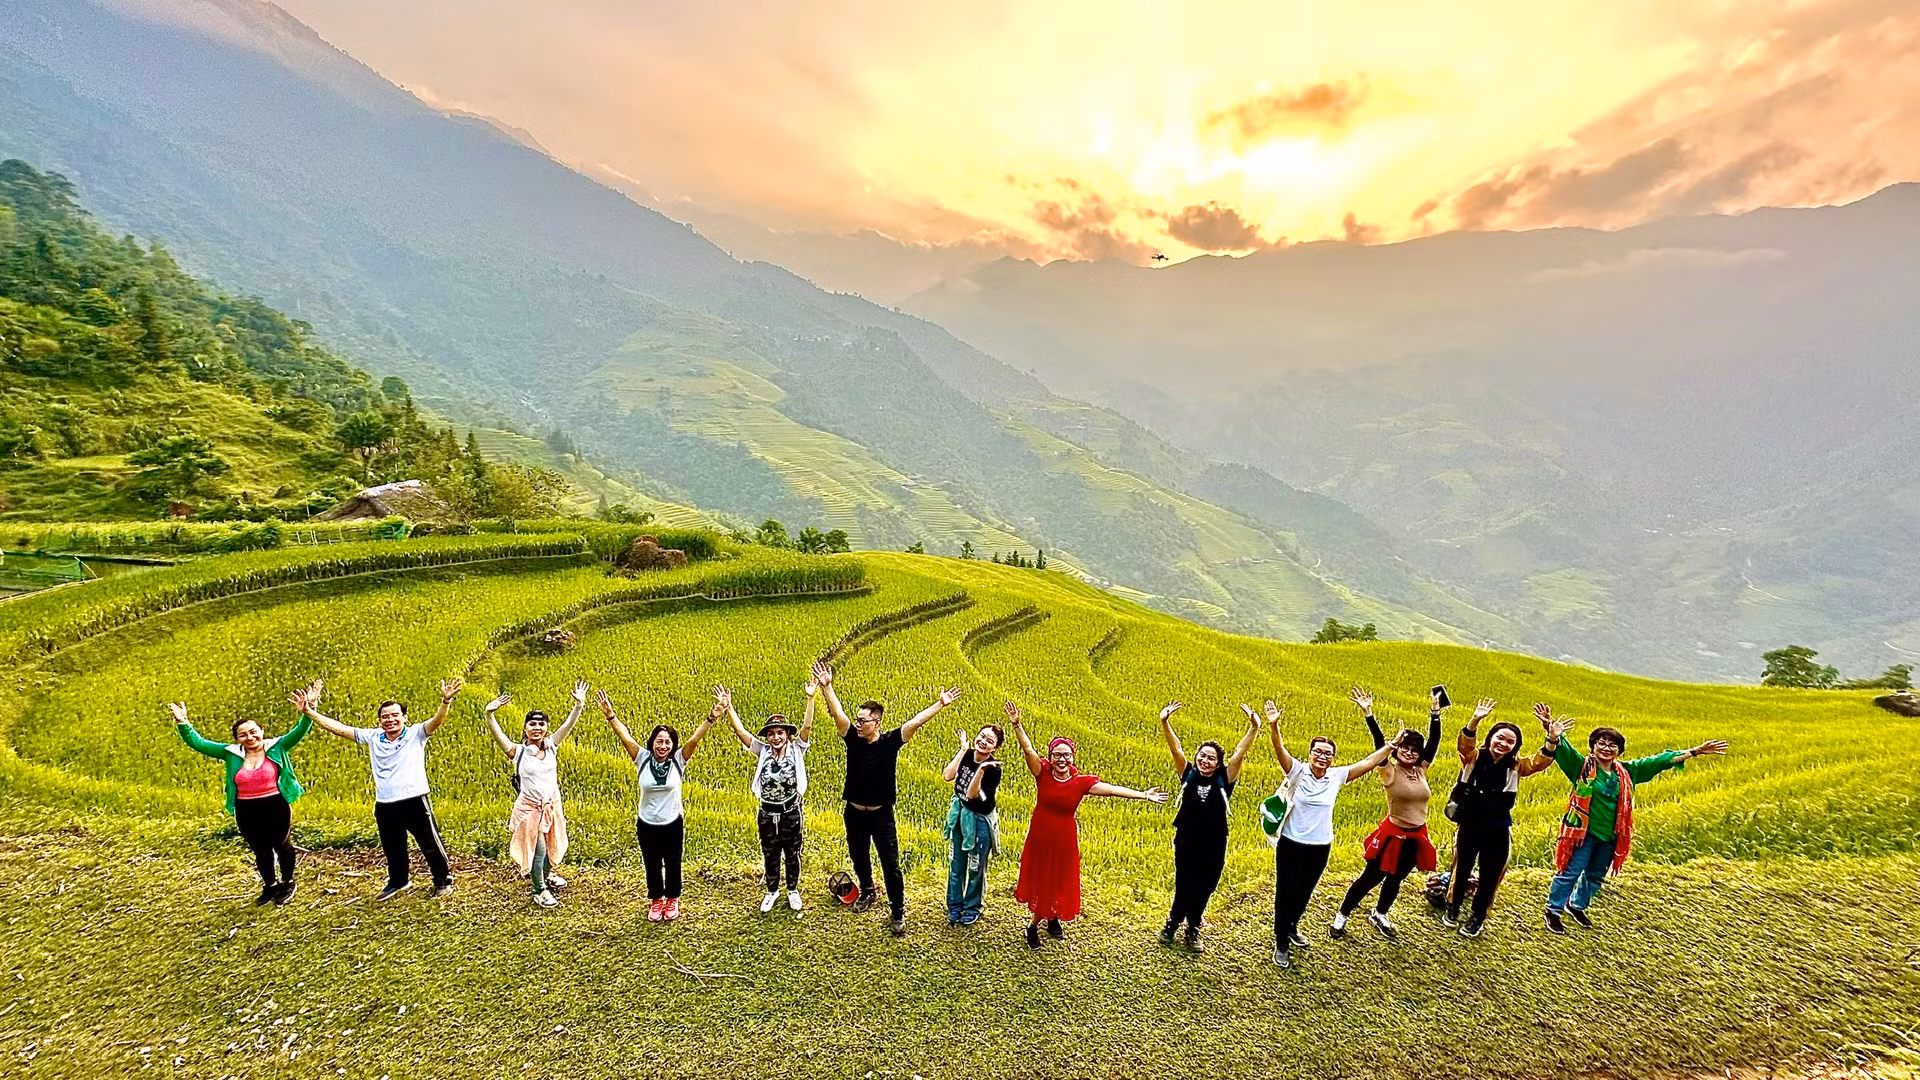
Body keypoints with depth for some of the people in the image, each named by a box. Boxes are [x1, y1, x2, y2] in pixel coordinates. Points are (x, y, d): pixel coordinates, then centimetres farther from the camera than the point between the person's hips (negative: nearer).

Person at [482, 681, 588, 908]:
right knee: (537, 850, 2)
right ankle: (540, 891, 22)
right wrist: (490, 713, -42)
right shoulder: (517, 752, -12)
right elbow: (497, 733, -26)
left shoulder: (552, 746, -4)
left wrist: (579, 705, -29)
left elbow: (568, 725, -15)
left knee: (552, 846, 20)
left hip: (552, 806, 4)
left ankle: (546, 875, 48)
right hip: (529, 808, -4)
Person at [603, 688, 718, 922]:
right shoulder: (643, 759, -11)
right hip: (646, 824, 1)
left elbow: (694, 739, -25)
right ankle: (656, 900, 39)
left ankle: (672, 900, 38)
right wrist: (610, 716, -32)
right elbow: (625, 738, -20)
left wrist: (712, 717, -38)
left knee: (672, 865, 16)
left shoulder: (678, 760, -13)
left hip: (673, 824, -1)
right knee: (652, 866, 18)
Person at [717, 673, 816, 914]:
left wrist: (810, 698, -38)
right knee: (770, 856, 18)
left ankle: (793, 890, 37)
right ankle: (772, 891, 39)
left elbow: (806, 726, -25)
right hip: (767, 814, 1)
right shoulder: (762, 751, -8)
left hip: (792, 812, -1)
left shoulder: (796, 750, -11)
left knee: (792, 855, 16)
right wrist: (728, 707, -28)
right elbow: (740, 731, -16)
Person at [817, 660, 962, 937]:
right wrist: (826, 686, -31)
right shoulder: (852, 739, -9)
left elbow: (916, 721, -19)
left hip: (881, 815, -3)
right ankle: (867, 891, 49)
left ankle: (898, 913, 14)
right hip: (854, 813, 3)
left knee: (890, 865, 1)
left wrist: (940, 704, -23)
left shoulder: (890, 742, -14)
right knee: (859, 858, 23)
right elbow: (838, 713, -19)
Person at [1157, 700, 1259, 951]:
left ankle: (1192, 930, 33)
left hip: (1213, 845, 1)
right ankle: (1172, 923, 31)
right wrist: (1165, 723, -28)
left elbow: (1239, 753, -14)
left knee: (1203, 890, 12)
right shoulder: (1188, 775, -4)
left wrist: (1254, 728, -26)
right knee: (1184, 887, 8)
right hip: (1186, 842, 0)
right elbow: (1175, 749, -14)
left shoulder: (1224, 780, -5)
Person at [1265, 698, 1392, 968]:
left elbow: (1369, 763, -4)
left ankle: (1291, 928, 47)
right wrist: (1273, 726, -50)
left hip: (1320, 847, 4)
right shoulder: (1298, 771, -15)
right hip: (1290, 844, -4)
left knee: (1304, 894, 22)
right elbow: (1280, 750, -31)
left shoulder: (1337, 776, -4)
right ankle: (1281, 944, 21)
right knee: (1285, 893, 5)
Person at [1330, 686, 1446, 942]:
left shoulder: (1422, 770, 0)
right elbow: (1379, 744, -25)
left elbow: (1433, 742, -5)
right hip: (1393, 833, -5)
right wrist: (1368, 714, -36)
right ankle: (1342, 916, 18)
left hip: (1417, 835, 5)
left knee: (1396, 879, 19)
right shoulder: (1390, 772, -13)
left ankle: (1379, 915, 40)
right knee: (1371, 877, 3)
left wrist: (1435, 713, -13)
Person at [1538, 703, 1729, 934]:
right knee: (1570, 872, -2)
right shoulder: (1582, 767, -12)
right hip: (1583, 832, -6)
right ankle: (1554, 911, 12)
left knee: (1596, 875, 20)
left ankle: (1577, 905, 41)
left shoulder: (1626, 772, 4)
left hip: (1610, 836, 6)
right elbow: (1562, 748, -28)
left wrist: (1696, 751, 6)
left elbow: (1660, 761, 7)